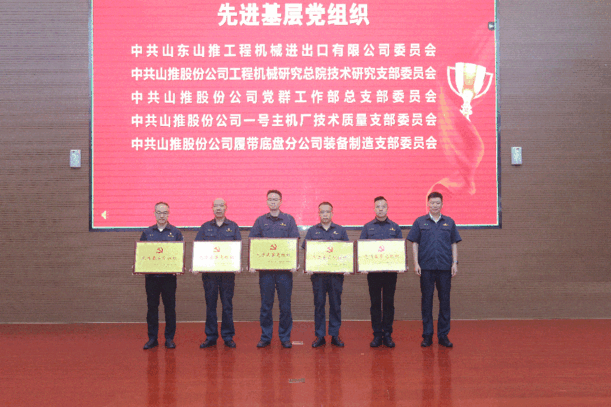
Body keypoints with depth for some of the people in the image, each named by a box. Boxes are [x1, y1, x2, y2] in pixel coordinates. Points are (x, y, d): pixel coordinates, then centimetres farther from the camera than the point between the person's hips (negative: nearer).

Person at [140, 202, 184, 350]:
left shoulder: (175, 232, 5)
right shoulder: (147, 232, 9)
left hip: (169, 275, -1)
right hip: (151, 275, 1)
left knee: (170, 307, 3)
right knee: (152, 307, 5)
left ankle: (169, 338, 12)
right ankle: (152, 338, 14)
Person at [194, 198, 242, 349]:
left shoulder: (233, 227, 9)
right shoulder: (205, 227, 11)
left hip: (227, 270, -1)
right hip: (209, 270, 1)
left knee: (227, 304, 1)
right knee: (210, 304, 3)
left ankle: (228, 336, 10)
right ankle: (210, 337, 11)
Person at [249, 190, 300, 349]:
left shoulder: (289, 220, 6)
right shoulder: (260, 221, 9)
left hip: (284, 268, -1)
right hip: (265, 268, 1)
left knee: (285, 304, 3)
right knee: (266, 304, 5)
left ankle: (285, 337, 13)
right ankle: (265, 337, 14)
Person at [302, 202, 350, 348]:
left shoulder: (340, 231, 10)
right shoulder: (312, 231, 9)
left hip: (336, 273, 0)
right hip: (318, 273, 0)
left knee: (335, 304, 3)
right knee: (319, 304, 2)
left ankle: (335, 335, 11)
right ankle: (319, 336, 9)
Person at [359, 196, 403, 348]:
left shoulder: (395, 227, 9)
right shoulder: (368, 227, 8)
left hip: (390, 270, 0)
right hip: (373, 270, 0)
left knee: (389, 302, 3)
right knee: (375, 303, 2)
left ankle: (387, 334, 9)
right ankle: (377, 334, 8)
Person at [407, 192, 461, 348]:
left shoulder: (449, 222, 9)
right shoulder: (420, 222, 6)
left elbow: (454, 244, 11)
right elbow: (414, 243, 5)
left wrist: (455, 262, 2)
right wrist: (416, 263, -3)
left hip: (445, 267, 1)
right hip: (426, 267, -1)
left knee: (445, 301, 4)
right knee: (427, 301, 3)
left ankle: (443, 335, 13)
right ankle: (427, 335, 11)